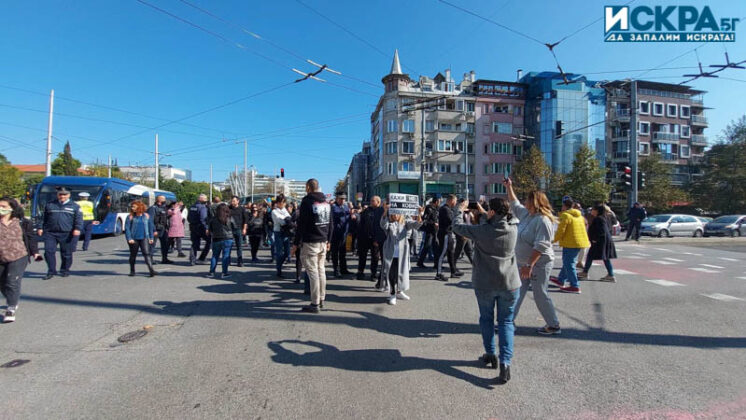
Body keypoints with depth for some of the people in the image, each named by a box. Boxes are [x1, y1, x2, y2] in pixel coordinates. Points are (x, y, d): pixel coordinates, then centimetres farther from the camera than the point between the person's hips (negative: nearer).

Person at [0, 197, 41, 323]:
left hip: (18, 257, -3)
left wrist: (35, 252, 5)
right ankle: (12, 302, 38)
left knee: (13, 282, -10)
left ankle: (11, 309, -3)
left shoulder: (22, 222, -2)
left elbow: (31, 237, 7)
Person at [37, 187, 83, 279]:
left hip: (67, 234, -2)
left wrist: (77, 229, -13)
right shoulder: (49, 204, 14)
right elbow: (44, 218, 20)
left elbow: (79, 219, 1)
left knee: (66, 253, 4)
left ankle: (65, 270, 20)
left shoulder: (74, 206, 6)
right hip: (50, 233, 2)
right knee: (49, 251, -5)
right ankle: (51, 271, 6)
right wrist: (41, 228, 10)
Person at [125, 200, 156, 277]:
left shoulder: (147, 216, 5)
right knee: (133, 255, 11)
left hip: (144, 238, 0)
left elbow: (151, 227, 10)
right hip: (133, 239, 1)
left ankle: (151, 270, -17)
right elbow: (127, 228, -2)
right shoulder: (130, 217, 1)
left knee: (146, 253, -11)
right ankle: (132, 271, 25)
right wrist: (129, 238, -12)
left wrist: (151, 237, 7)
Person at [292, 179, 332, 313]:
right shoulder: (326, 202, 11)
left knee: (313, 272, -4)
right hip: (323, 242, 7)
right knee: (321, 270, 14)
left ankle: (315, 304, -1)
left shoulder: (307, 201, -10)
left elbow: (301, 224, -12)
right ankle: (321, 300, 23)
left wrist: (296, 243, -8)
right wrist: (328, 241, 20)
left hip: (310, 243, -7)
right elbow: (330, 223, 14)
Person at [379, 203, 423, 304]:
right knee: (391, 274, 0)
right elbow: (383, 222, -21)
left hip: (402, 254, 3)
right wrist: (385, 211, -39)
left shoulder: (405, 224, 6)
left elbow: (417, 224, -9)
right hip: (390, 254, -2)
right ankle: (392, 295, 11)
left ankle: (399, 292, 31)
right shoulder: (389, 224, 1)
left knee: (402, 272, 12)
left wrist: (419, 214, -29)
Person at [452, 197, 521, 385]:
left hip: (485, 284, -2)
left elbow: (457, 226, -4)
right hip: (509, 283, 2)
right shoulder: (512, 229, -6)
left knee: (486, 318, 19)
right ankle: (505, 362, 1)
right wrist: (482, 213, 18)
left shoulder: (482, 230, -17)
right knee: (506, 321, 11)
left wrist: (461, 211, 12)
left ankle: (490, 354, 29)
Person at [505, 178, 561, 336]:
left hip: (539, 264, -9)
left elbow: (540, 246, -25)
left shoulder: (543, 220, -20)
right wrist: (509, 187, 23)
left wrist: (529, 265, -28)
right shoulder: (526, 214, 7)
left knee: (541, 295, 1)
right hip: (523, 263, 9)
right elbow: (514, 205, 27)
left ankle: (554, 326, 18)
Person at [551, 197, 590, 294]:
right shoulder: (579, 215, 14)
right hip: (580, 242, 9)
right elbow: (583, 227, 22)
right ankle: (561, 280, 31)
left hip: (570, 243, -9)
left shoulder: (565, 215, -14)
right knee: (568, 262, 19)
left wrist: (554, 240, -2)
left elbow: (560, 231, -17)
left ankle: (575, 287, -2)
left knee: (569, 264, -2)